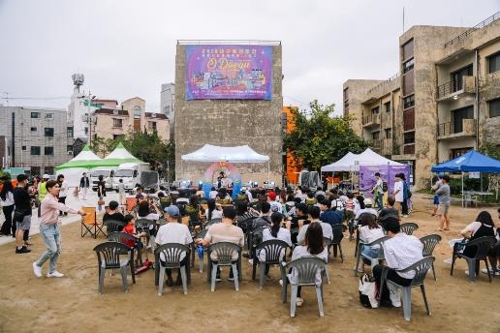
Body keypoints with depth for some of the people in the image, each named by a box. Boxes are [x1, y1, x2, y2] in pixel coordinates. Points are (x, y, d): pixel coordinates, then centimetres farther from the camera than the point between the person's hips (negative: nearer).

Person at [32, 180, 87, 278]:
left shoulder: (55, 198, 6)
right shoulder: (48, 200, -23)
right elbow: (63, 207, -30)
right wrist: (78, 211, -33)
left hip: (55, 226, 9)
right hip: (46, 227, -9)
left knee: (57, 250, 8)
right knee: (52, 250, -11)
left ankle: (52, 271, 19)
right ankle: (37, 264, 15)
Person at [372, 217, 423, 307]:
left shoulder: (388, 243, -12)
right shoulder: (414, 238, 3)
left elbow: (393, 266, -14)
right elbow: (422, 255, 8)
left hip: (405, 279, -6)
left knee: (377, 268, 18)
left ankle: (385, 299, 32)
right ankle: (393, 297, 35)